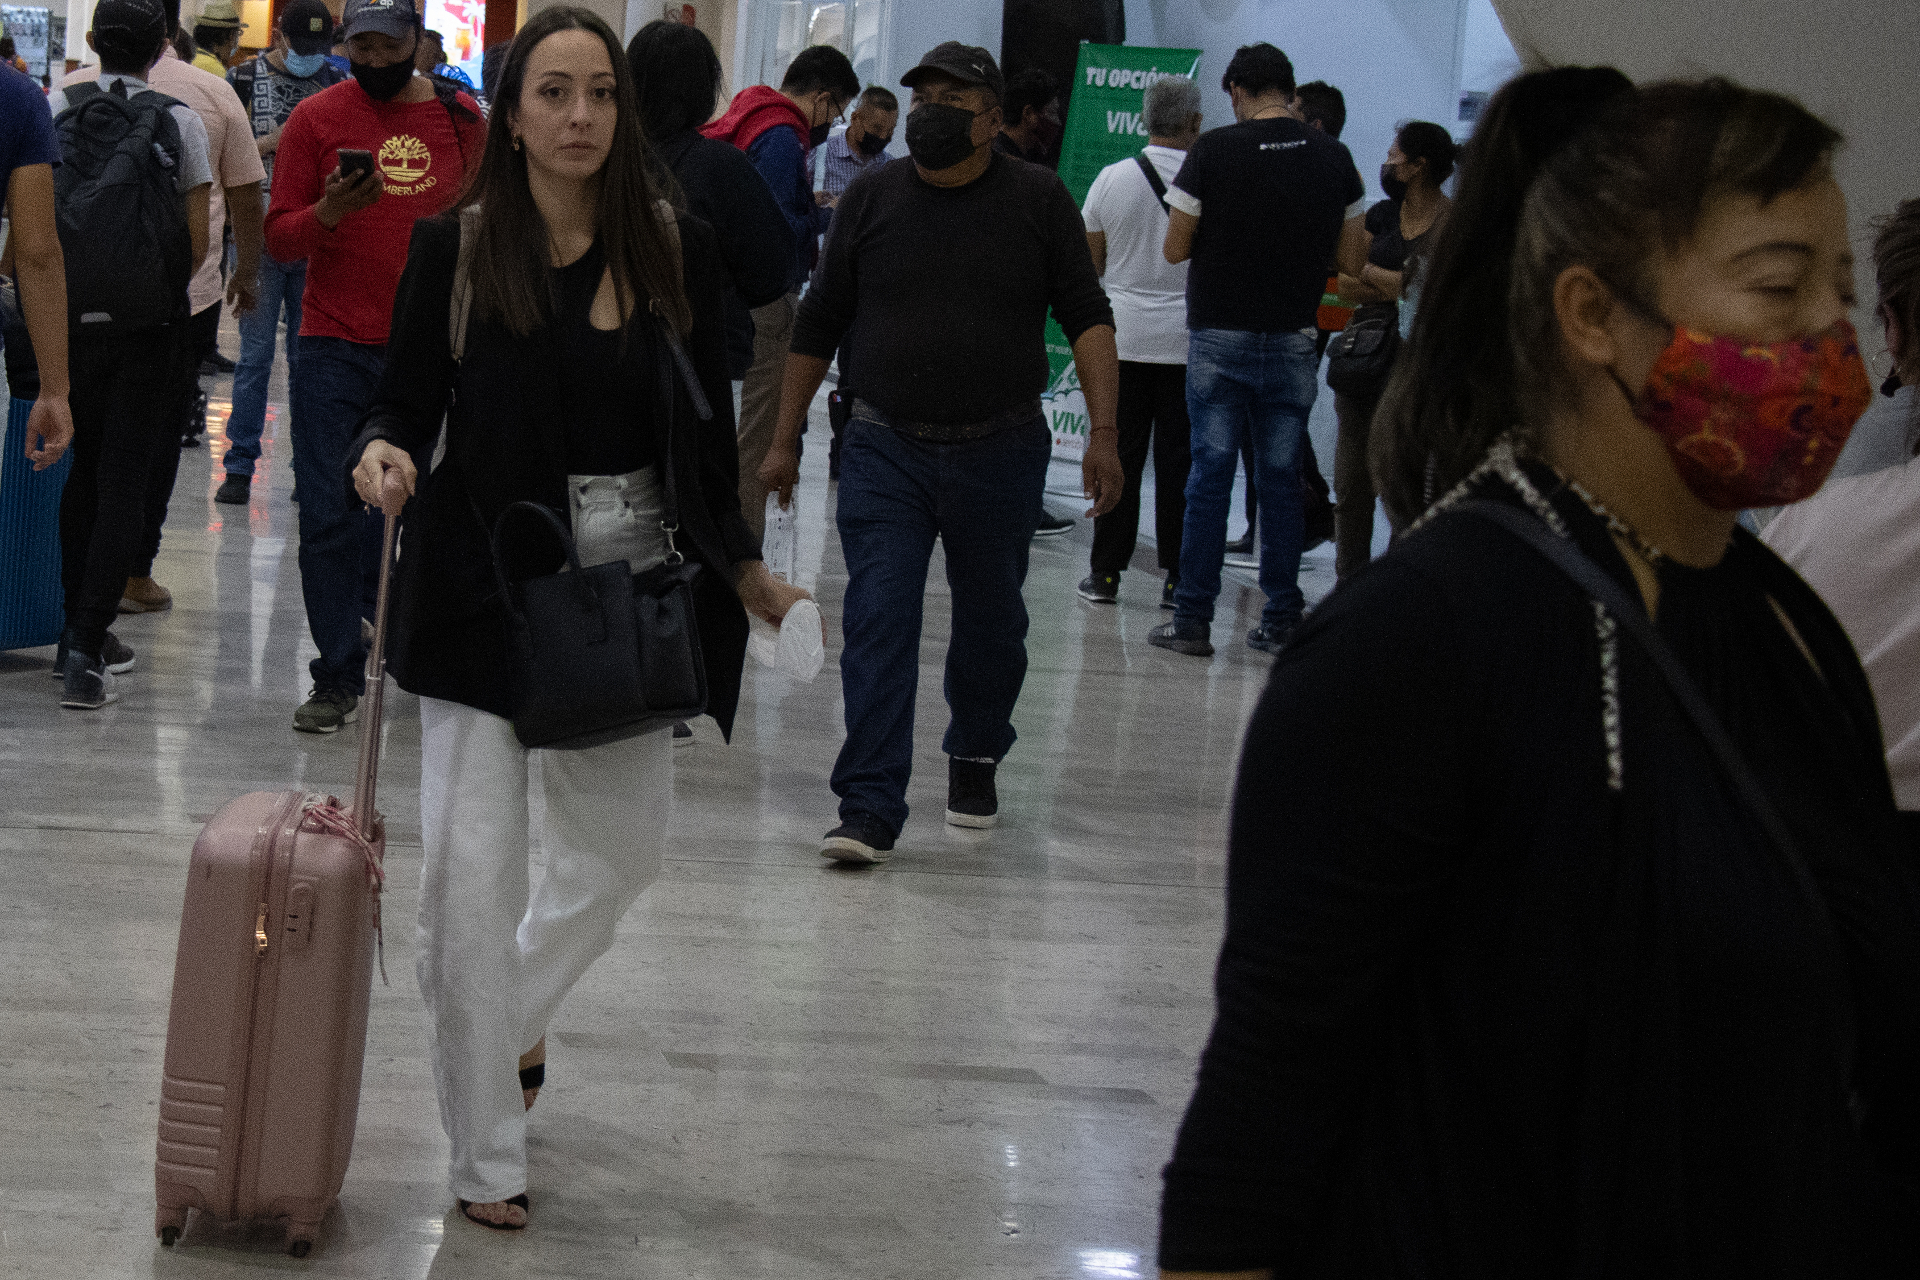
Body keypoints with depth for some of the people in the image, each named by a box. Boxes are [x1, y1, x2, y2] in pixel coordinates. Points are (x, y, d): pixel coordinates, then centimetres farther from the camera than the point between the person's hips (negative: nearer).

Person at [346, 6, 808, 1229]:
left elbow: (707, 432, 7)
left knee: (623, 848, 15)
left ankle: (515, 1015, 45)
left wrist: (743, 567, 6)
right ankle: (489, 1161, 8)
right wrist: (384, 451, -22)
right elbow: (409, 404, 0)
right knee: (473, 872, -4)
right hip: (486, 588, -3)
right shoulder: (455, 251, -4)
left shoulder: (678, 255, 0)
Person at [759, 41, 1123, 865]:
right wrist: (786, 440, 9)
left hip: (1000, 452, 0)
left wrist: (1103, 433, -12)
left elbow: (1087, 316, -2)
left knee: (991, 619, 13)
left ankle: (976, 760, 38)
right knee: (877, 624, -9)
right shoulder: (870, 200, 3)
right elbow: (819, 325, 9)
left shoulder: (1037, 200, 0)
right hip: (885, 450, 0)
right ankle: (869, 812, -11)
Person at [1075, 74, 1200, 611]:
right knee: (1179, 460, 4)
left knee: (1118, 455, 7)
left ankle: (1106, 572, 7)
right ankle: (1177, 576, 6)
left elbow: (1089, 261, 5)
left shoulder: (1112, 178, -1)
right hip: (1187, 342, -1)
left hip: (1123, 338, 2)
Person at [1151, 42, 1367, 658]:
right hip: (1293, 339, 2)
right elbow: (1353, 258, 6)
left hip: (1220, 336, -2)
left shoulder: (1214, 150, -8)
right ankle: (1281, 622, 10)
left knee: (1210, 474, 2)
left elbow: (1175, 249, -5)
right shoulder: (1333, 157, 2)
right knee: (1281, 478, 8)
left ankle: (1192, 619, 2)